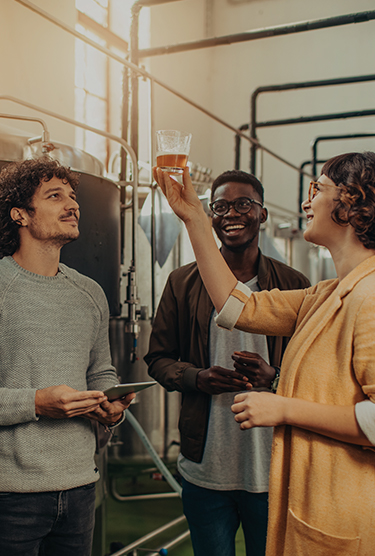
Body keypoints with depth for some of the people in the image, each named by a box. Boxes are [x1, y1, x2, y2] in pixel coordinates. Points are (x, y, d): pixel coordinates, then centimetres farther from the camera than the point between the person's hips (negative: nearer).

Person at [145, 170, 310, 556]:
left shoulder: (293, 285, 0)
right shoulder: (183, 283, 3)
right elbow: (158, 358, 8)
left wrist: (273, 376, -16)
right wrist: (198, 378, -13)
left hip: (271, 470, 0)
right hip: (204, 470, 1)